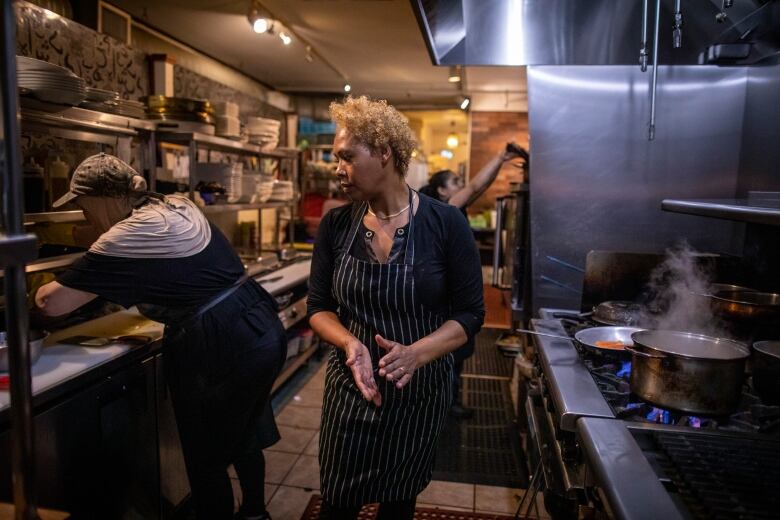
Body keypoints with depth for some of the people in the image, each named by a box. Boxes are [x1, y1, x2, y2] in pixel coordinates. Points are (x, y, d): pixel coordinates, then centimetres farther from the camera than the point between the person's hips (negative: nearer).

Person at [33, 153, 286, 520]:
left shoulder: (131, 234, -13)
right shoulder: (177, 205, 12)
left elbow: (53, 303, -11)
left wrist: (42, 293, 14)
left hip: (224, 350, -10)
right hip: (262, 330, 10)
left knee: (206, 464, 12)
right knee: (241, 440, 27)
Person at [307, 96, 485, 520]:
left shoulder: (445, 224, -13)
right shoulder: (335, 226, -6)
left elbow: (470, 314, -9)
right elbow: (318, 307, 0)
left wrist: (415, 354, -25)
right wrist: (350, 343, -21)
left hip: (419, 391, -1)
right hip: (349, 388, 2)